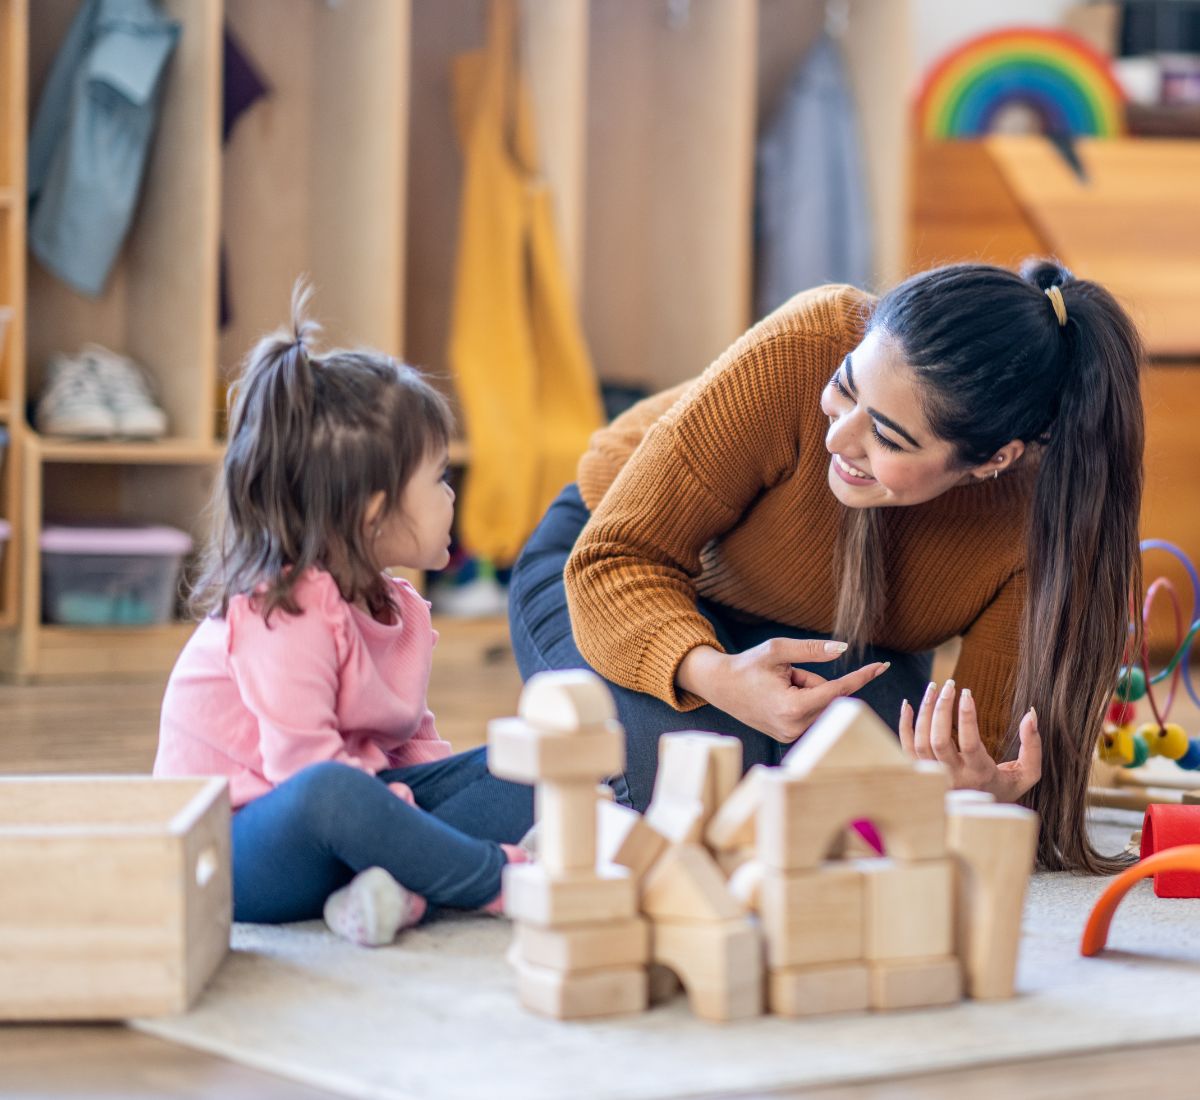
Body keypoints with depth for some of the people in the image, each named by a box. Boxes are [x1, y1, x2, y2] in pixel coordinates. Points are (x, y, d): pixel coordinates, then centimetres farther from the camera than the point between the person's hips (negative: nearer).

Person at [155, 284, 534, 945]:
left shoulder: (393, 607, 10)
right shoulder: (285, 614, -20)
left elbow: (411, 743, 16)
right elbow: (305, 766, -26)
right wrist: (401, 815, -26)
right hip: (236, 844, -10)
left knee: (512, 772, -2)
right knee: (330, 794, -43)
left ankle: (398, 883, -27)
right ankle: (507, 881, -27)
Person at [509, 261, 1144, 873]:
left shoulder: (1046, 507, -30)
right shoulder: (803, 349, -37)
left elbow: (988, 735, -21)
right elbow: (614, 560, -30)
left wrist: (984, 790, -46)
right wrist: (711, 676, -50)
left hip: (829, 645, 2)